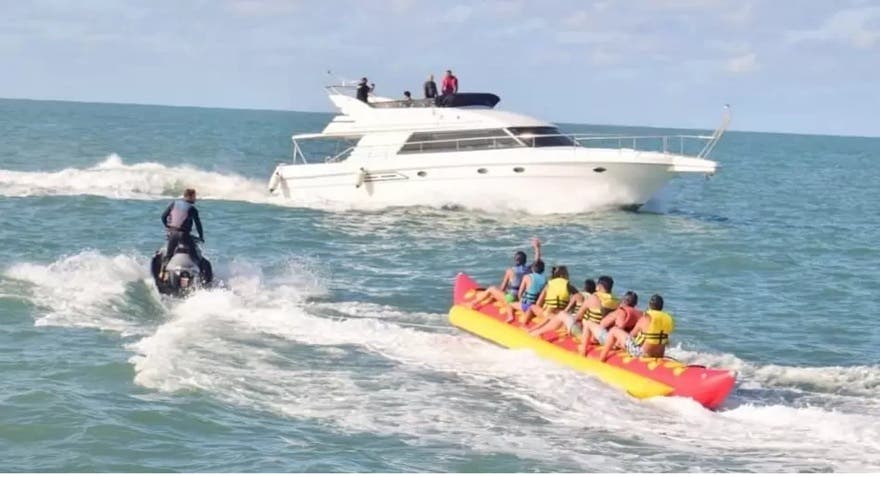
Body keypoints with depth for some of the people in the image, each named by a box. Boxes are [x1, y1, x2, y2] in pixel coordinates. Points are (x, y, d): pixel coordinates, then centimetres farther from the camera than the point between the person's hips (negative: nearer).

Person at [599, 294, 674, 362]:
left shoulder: (645, 319, -16)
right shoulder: (669, 320, -2)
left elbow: (632, 335, -2)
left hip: (641, 353, -6)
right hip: (659, 355, 6)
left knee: (614, 330, 6)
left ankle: (602, 358, 12)